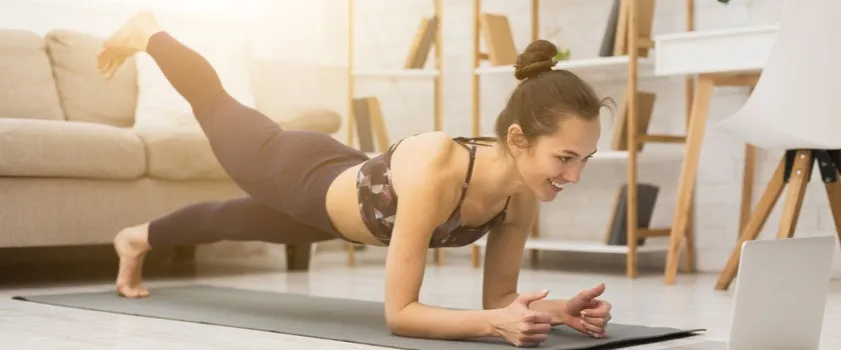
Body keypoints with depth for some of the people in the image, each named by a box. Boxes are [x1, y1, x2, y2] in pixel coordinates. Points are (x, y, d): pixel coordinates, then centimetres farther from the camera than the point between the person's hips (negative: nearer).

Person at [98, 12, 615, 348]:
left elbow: (499, 295, -16)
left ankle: (139, 239, 66)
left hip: (343, 195, 5)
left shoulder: (523, 194, -26)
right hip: (300, 176, -5)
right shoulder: (435, 170, -47)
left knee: (230, 220, 34)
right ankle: (147, 35, 56)